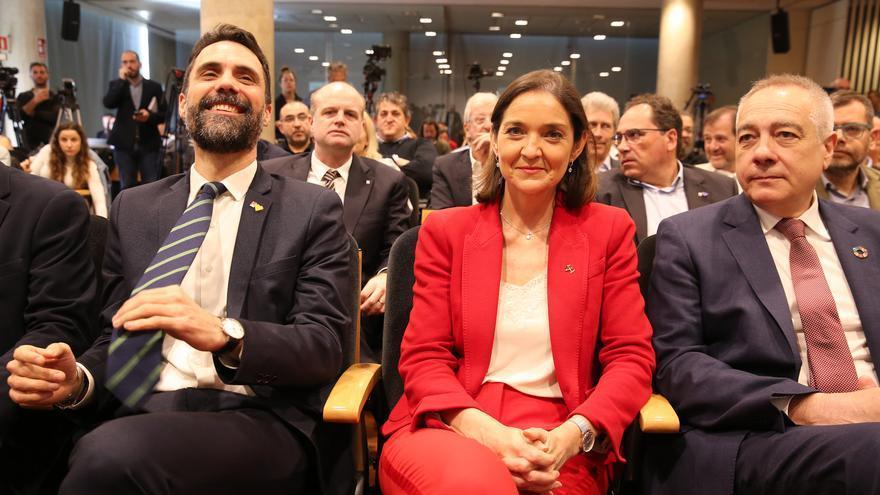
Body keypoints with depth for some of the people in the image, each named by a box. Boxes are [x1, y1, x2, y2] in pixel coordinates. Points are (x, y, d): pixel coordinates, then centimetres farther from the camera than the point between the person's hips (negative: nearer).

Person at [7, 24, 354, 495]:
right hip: (142, 416, 3)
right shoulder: (133, 208, 15)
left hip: (258, 422, -3)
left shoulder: (313, 209, 3)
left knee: (110, 457, -31)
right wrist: (77, 379, -7)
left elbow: (325, 347, -5)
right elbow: (114, 336, 16)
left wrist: (223, 333, -23)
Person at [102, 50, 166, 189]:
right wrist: (121, 80, -9)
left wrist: (149, 116, -17)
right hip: (124, 145, 1)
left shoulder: (154, 87, 7)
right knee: (127, 186, 3)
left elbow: (164, 115, 4)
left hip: (148, 144, 0)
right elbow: (108, 103, -10)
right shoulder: (116, 85, 9)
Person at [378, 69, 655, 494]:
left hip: (556, 448, 1)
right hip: (448, 430, 0)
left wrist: (570, 437, -16)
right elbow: (423, 358, 1)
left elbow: (631, 357, 2)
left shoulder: (608, 231, 7)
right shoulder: (444, 231, 7)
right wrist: (486, 432, -18)